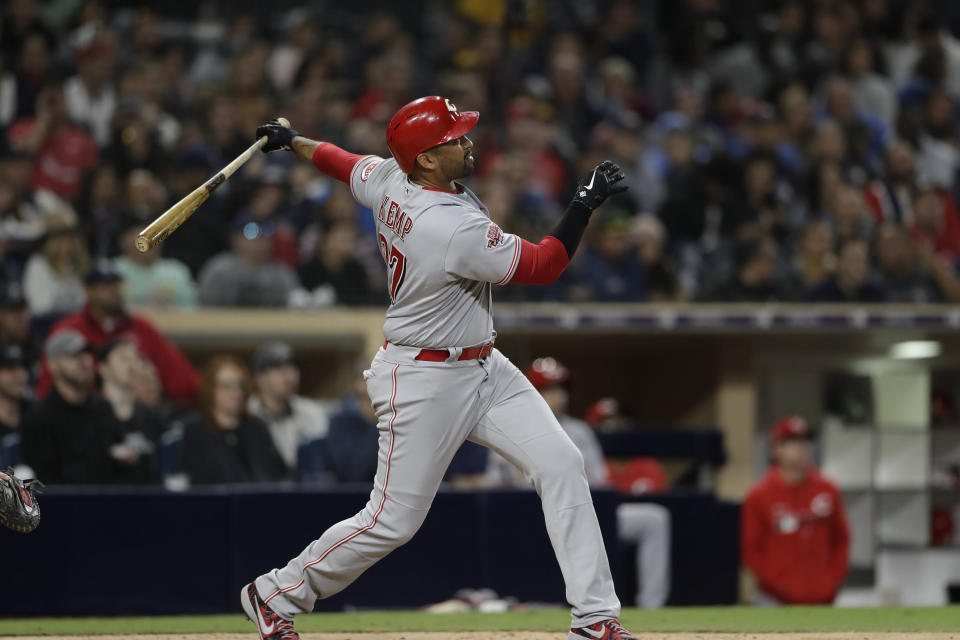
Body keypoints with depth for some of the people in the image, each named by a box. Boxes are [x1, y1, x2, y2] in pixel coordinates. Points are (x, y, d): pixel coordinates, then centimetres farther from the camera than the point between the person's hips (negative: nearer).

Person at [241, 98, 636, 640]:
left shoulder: (390, 181, -3)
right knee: (393, 522, 0)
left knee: (562, 464, -3)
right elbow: (542, 266, -22)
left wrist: (294, 142, 34)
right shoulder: (455, 228, -29)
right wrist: (585, 205, -19)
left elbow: (349, 165, 18)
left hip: (484, 370, 10)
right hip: (425, 384, -10)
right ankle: (275, 595, 20)